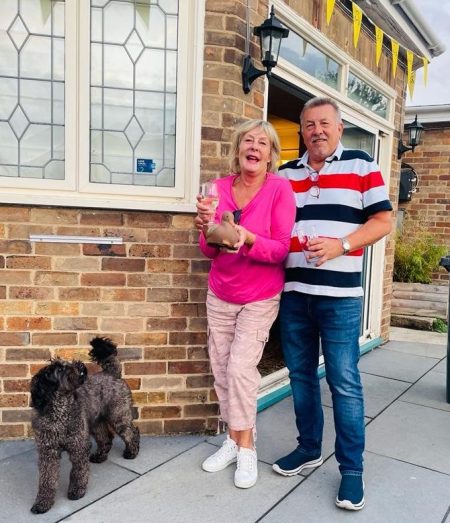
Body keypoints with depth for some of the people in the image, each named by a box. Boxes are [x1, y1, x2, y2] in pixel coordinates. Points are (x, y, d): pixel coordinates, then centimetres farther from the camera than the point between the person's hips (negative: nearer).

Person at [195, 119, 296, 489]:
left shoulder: (280, 189, -13)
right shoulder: (221, 187, -4)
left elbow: (282, 249, -16)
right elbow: (209, 252, -2)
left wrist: (247, 238, -33)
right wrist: (208, 233, -24)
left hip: (260, 297, -4)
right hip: (220, 295, 4)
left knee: (241, 367, -10)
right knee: (221, 368, 7)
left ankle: (246, 447, 10)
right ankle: (233, 440, 23)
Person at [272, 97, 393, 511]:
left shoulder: (362, 166, 3)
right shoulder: (285, 174, 14)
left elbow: (383, 219, -2)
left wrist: (340, 245, -16)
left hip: (340, 295, -4)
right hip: (293, 293, 4)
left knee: (345, 382, 0)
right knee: (300, 375, 13)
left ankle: (352, 468, 16)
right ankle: (309, 448, 30)